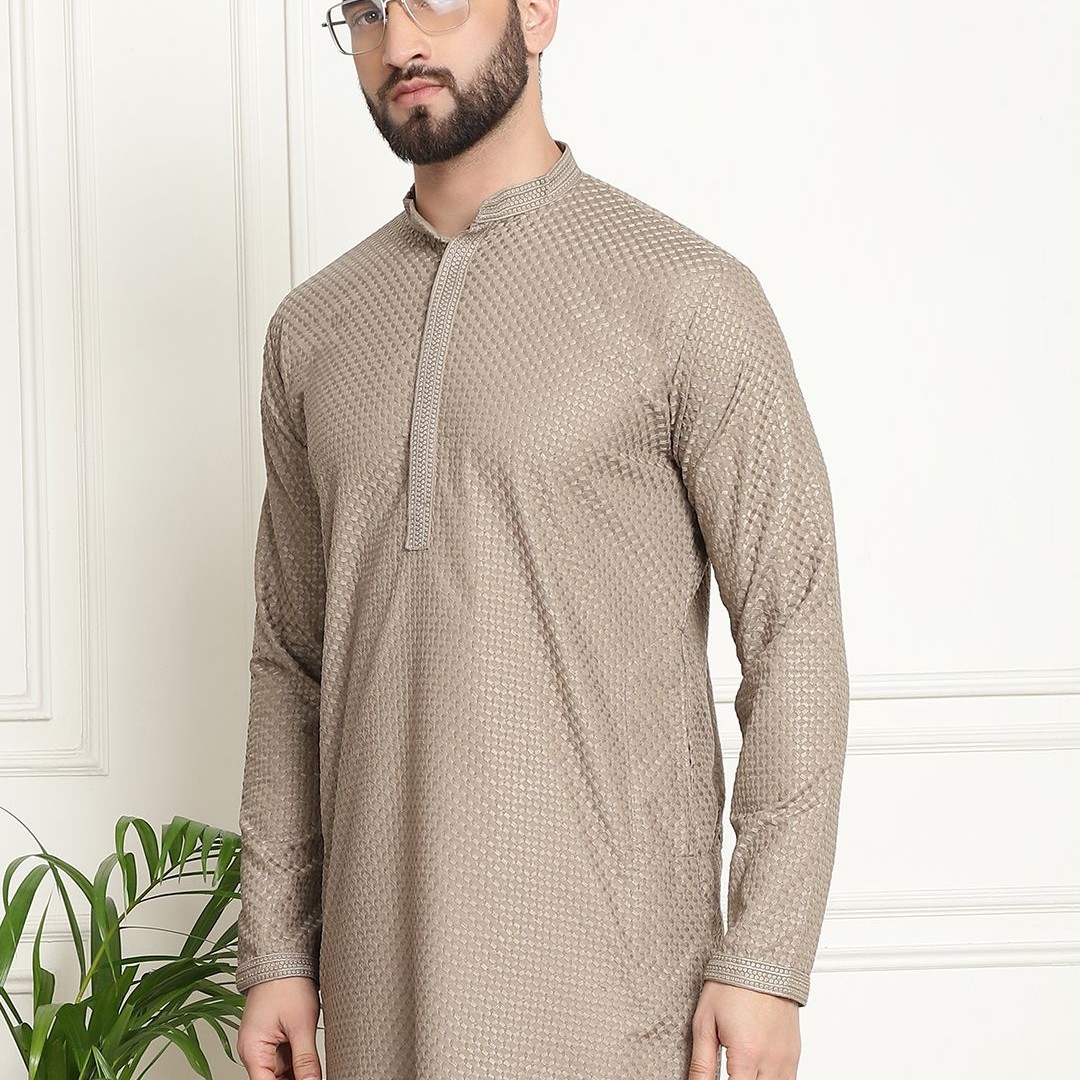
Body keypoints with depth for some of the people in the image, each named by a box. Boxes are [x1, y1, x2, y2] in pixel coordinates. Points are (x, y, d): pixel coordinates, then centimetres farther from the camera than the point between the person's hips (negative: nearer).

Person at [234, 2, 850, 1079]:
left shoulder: (688, 293, -6)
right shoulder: (312, 329, 10)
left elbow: (792, 632, -6)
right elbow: (292, 658, 13)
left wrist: (766, 959, -10)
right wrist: (275, 947, 9)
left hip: (608, 956, -4)